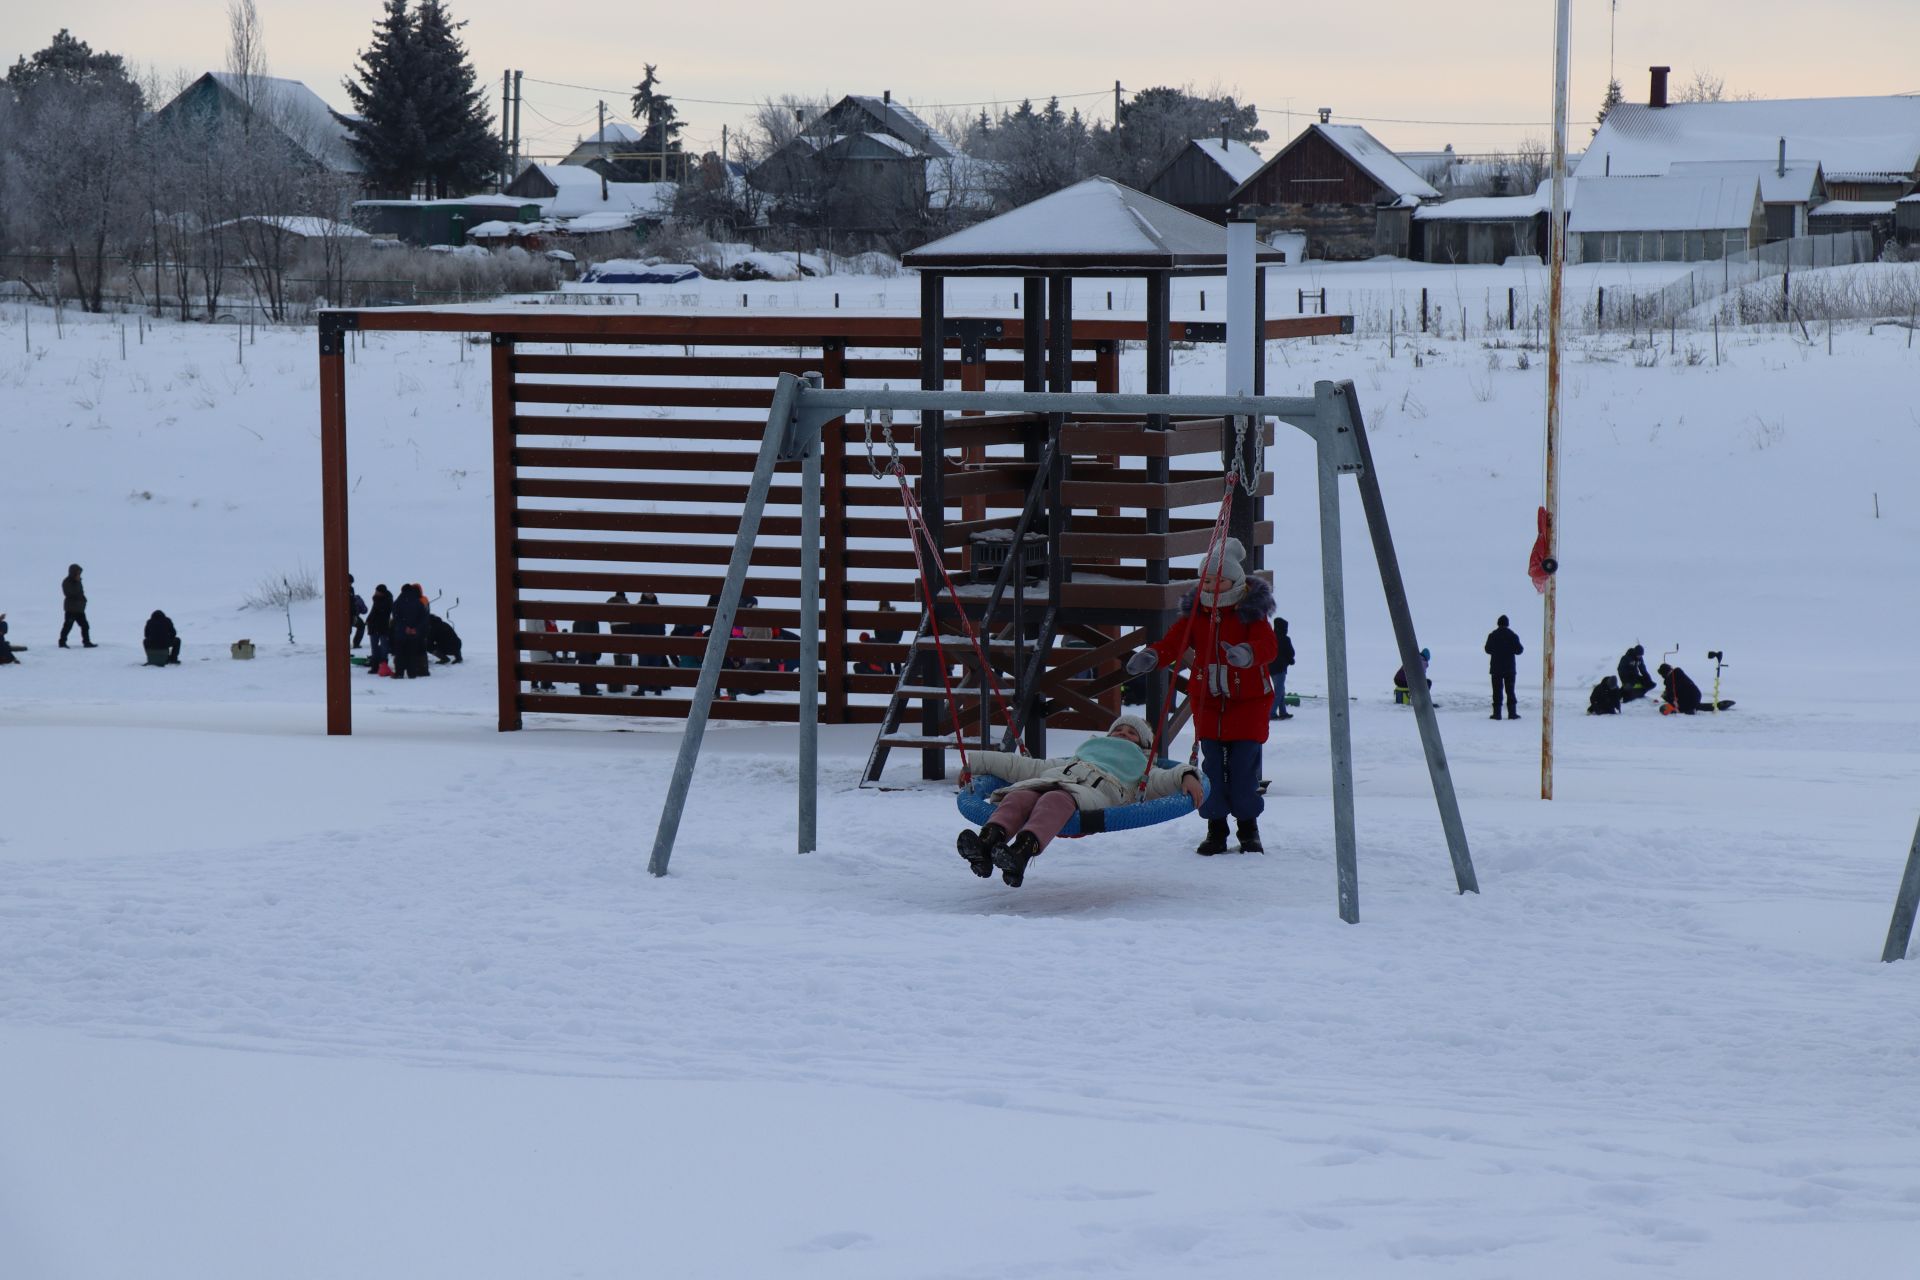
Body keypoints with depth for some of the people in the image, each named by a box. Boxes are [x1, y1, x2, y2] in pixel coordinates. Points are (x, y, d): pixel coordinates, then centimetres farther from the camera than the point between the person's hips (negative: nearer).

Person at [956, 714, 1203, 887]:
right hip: (1047, 783, 4)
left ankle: (1022, 851, -69)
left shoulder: (1140, 773, 38)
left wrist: (1187, 775, -5)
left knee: (1056, 801, -41)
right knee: (1018, 797, -33)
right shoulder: (1069, 761, 48)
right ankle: (987, 842, -63)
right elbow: (1021, 766, 46)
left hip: (1093, 794, -4)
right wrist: (974, 762, 43)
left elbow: (1166, 779, 18)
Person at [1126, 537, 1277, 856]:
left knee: (1244, 765, -5)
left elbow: (1269, 644, -22)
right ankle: (1216, 829, 10)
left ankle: (1248, 827, 10)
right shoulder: (1195, 613, 4)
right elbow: (1175, 641, -8)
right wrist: (1151, 656, -30)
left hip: (1248, 701, -3)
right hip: (1207, 699, 3)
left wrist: (1248, 653, -46)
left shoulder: (1250, 612, -6)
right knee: (1212, 766, 1)